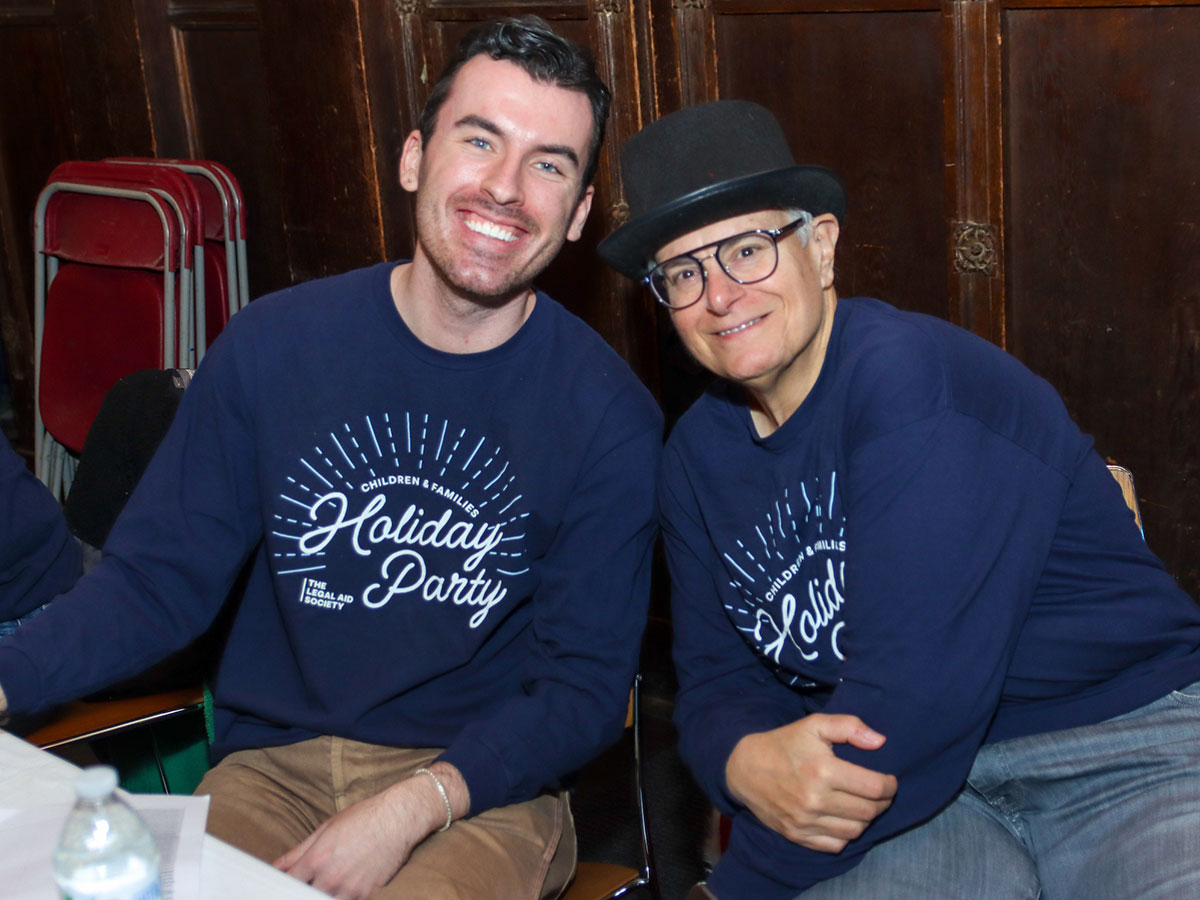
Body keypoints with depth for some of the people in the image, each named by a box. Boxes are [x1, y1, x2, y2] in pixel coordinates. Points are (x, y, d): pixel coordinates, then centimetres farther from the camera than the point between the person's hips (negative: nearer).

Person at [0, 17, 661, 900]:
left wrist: (415, 805, -18)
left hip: (482, 790, -2)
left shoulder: (610, 420, -6)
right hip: (271, 768, 3)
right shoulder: (271, 347, -1)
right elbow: (156, 580, 3)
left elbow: (586, 685, -4)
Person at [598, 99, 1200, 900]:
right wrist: (746, 763, -17)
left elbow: (915, 678, -23)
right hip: (922, 797, 6)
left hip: (1130, 751, -5)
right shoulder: (699, 456, 8)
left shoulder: (910, 375, -17)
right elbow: (717, 678, 9)